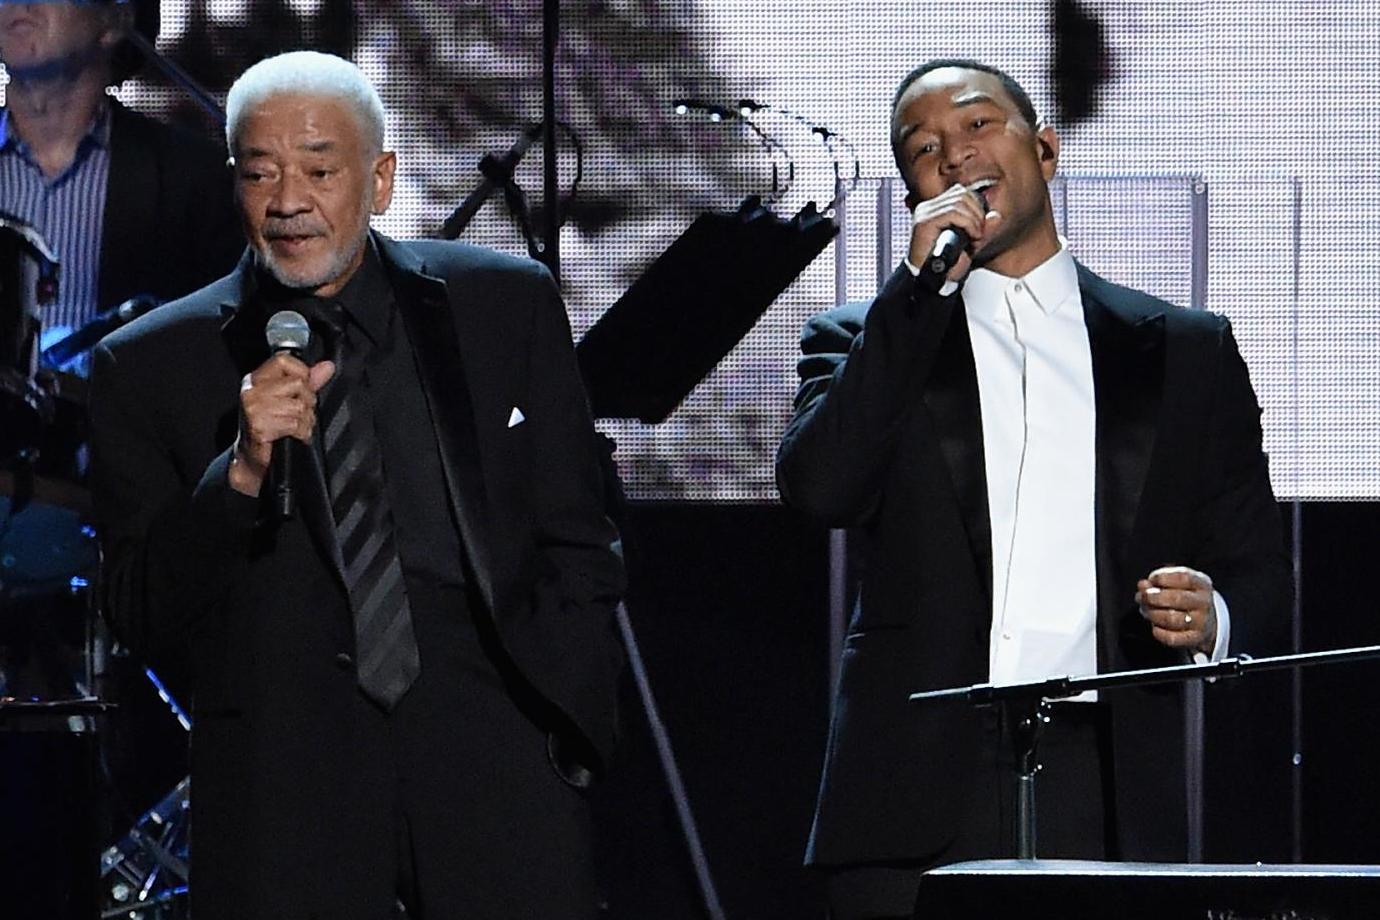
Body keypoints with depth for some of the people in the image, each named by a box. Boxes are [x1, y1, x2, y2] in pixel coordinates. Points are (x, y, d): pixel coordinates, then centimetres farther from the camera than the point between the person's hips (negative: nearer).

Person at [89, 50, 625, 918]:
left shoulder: (507, 306, 8)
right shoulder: (151, 366, 4)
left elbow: (579, 551, 13)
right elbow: (143, 609, 1)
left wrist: (566, 728, 4)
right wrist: (243, 470, -13)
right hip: (280, 796, -1)